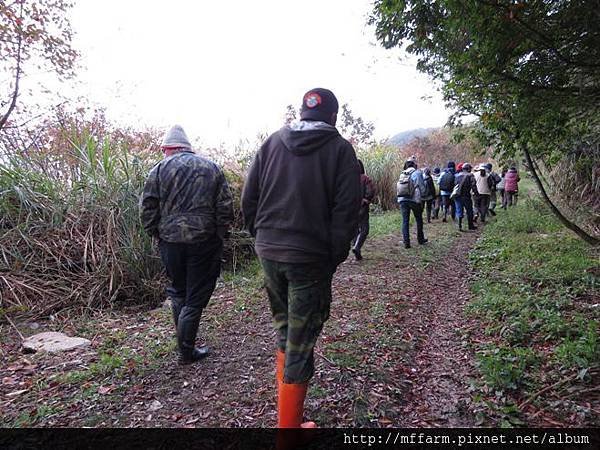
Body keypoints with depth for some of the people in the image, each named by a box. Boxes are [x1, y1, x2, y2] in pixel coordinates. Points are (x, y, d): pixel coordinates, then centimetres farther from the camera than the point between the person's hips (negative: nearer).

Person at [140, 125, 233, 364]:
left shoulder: (160, 169, 3)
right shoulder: (212, 167, 6)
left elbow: (147, 208, -2)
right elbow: (225, 207, 0)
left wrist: (156, 233, 10)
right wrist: (220, 234, 8)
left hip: (170, 240, 1)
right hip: (204, 241, -1)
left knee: (178, 291, 21)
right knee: (196, 297, 7)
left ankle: (184, 342, 31)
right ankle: (186, 351, 15)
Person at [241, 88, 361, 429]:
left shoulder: (273, 142, 7)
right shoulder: (340, 148, -2)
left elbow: (249, 198, 5)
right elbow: (347, 210, -9)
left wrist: (263, 236, 14)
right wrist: (335, 257, -1)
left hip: (269, 253, 5)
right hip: (310, 259, -4)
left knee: (285, 329, 23)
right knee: (301, 342, 7)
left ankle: (285, 401, 34)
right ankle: (289, 422, 19)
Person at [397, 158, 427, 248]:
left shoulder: (402, 174, 10)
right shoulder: (417, 173, -5)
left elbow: (398, 188, 10)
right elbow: (422, 188, -9)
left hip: (402, 200, 4)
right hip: (414, 199, -3)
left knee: (405, 221, 4)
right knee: (419, 220, 15)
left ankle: (406, 242, -2)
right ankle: (420, 239, 26)